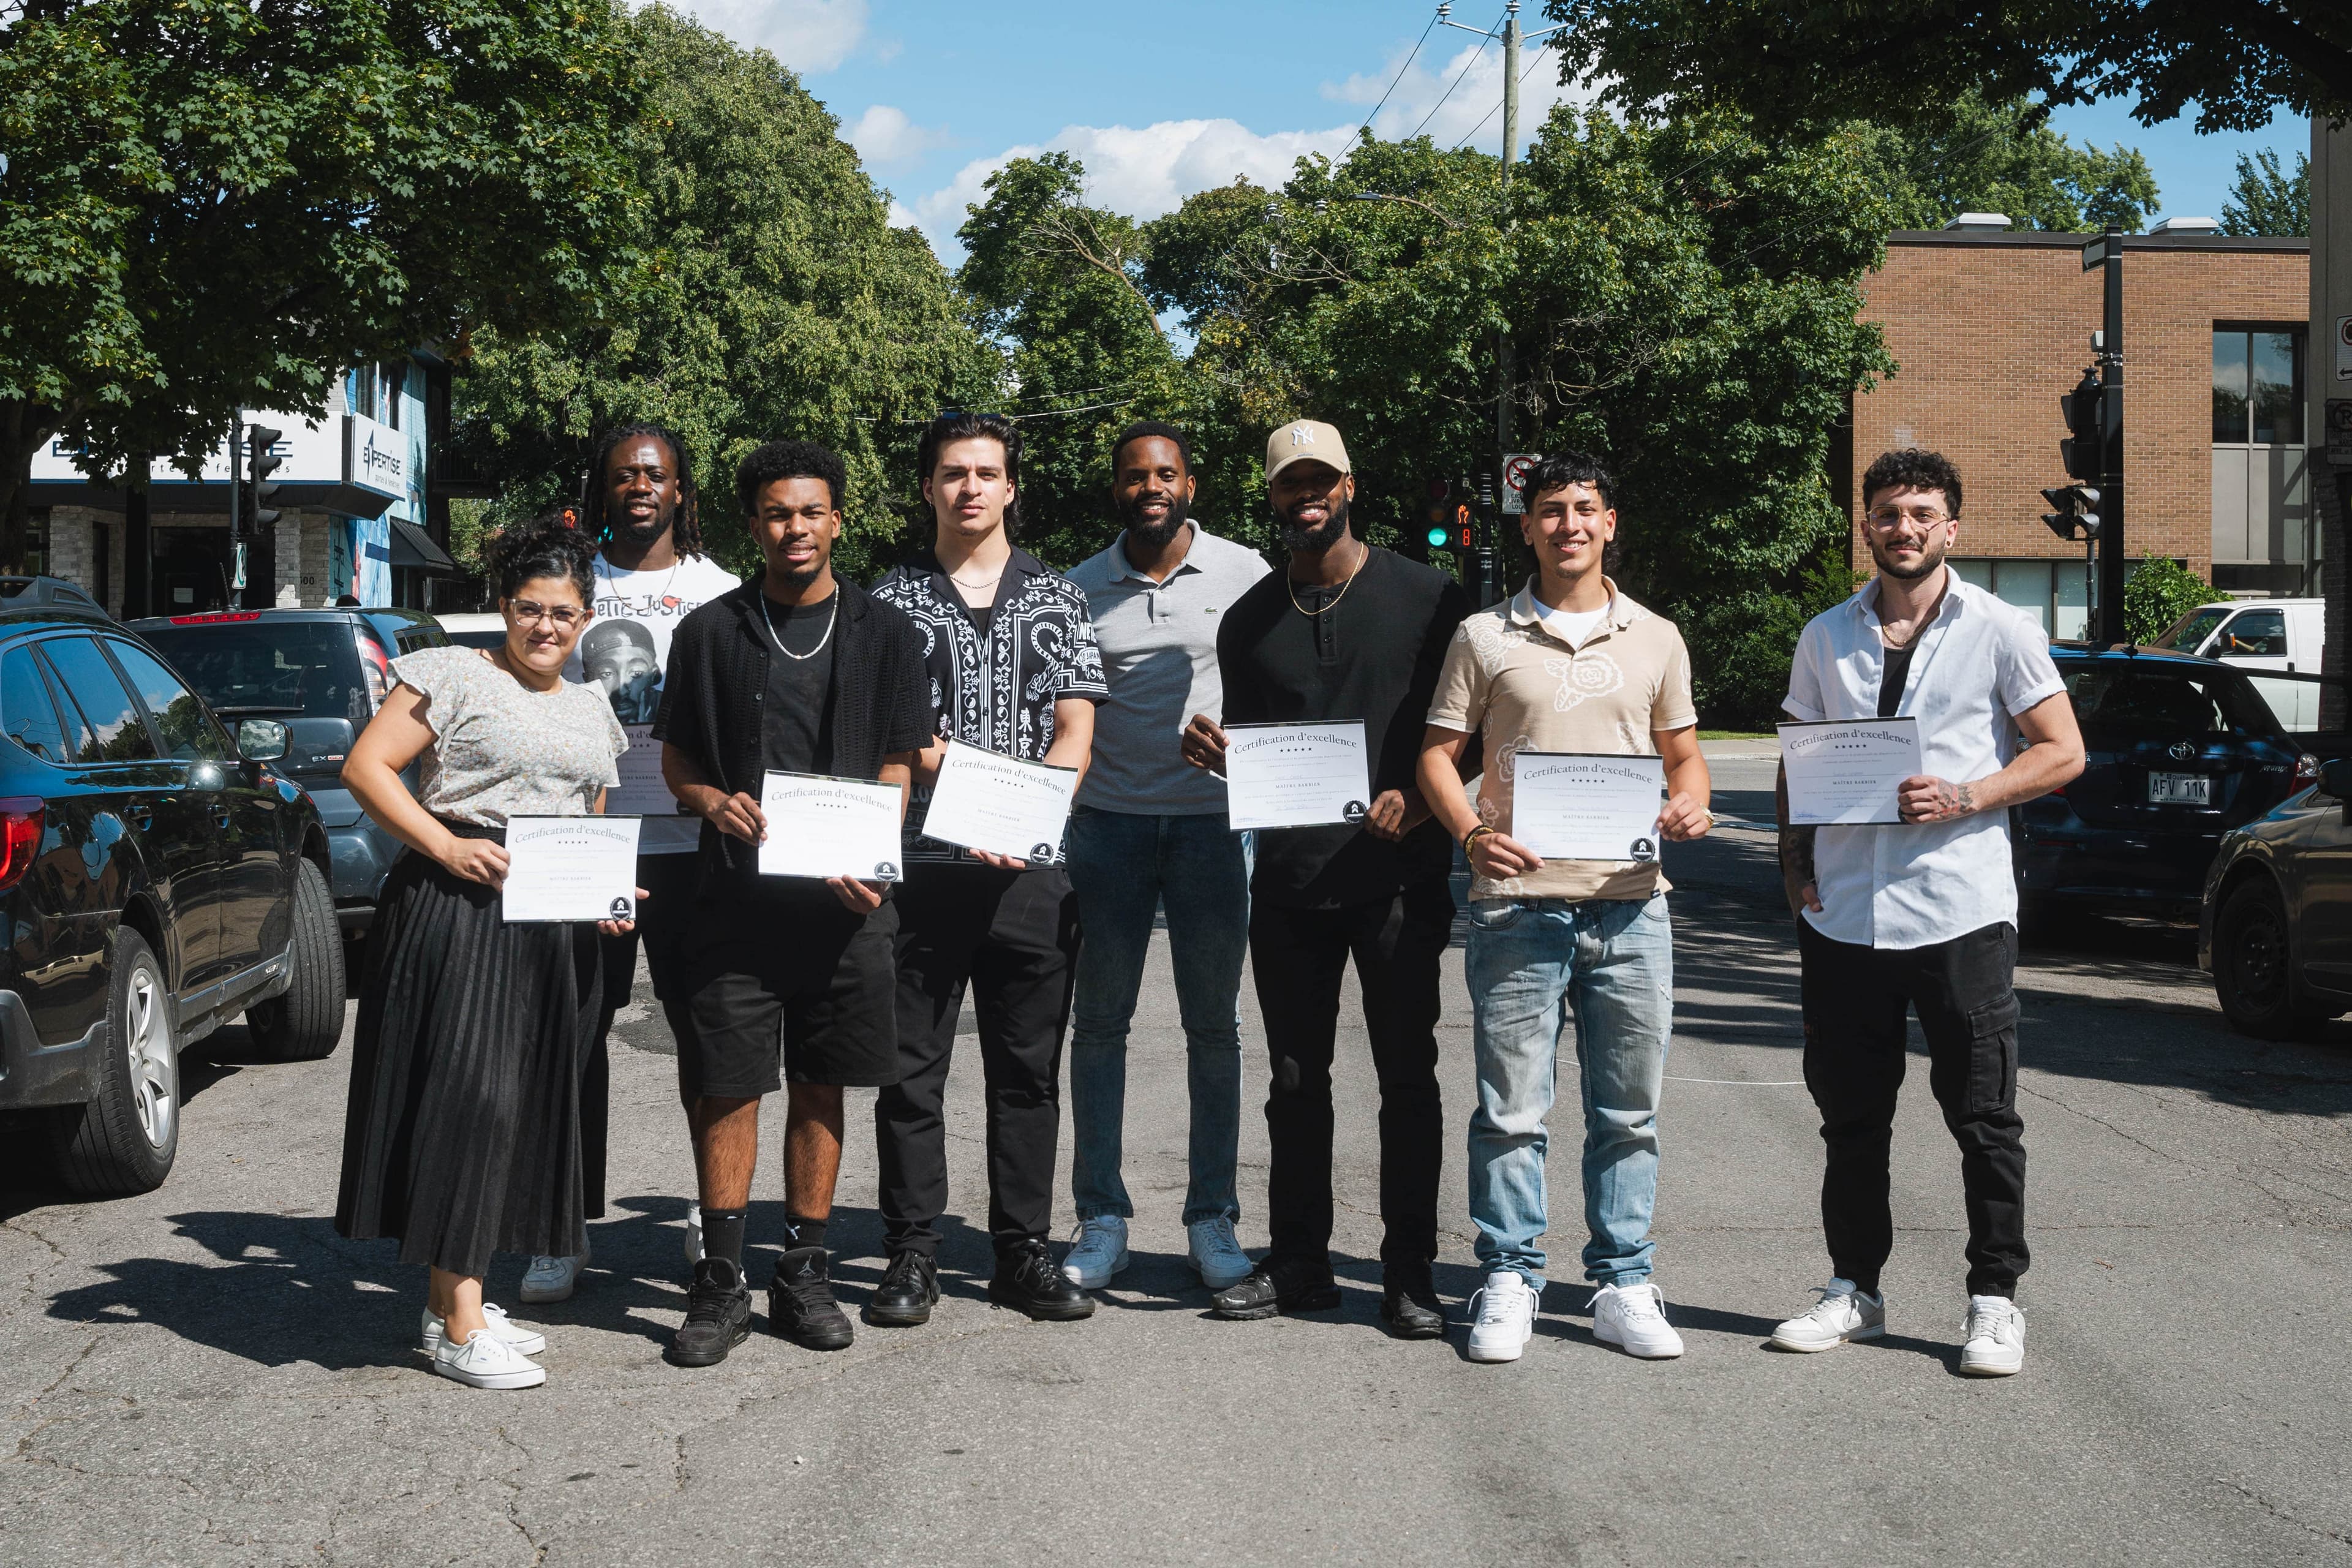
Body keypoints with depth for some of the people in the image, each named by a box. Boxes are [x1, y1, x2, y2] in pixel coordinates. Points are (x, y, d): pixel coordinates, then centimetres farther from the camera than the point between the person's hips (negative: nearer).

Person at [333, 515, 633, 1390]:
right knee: (468, 1099, -11)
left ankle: (451, 1298, 20)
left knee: (522, 1109, 8)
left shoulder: (591, 712, 19)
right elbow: (365, 767, -8)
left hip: (555, 929, 7)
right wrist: (446, 846, -18)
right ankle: (459, 1328, -8)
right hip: (457, 912, -7)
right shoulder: (455, 677, -2)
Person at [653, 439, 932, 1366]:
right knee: (728, 1087, -1)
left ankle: (805, 1273, 16)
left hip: (845, 899, 1)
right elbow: (676, 761, 10)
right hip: (737, 897, -1)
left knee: (821, 1087, 7)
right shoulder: (712, 632, 7)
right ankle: (721, 1282, 7)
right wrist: (715, 804, -12)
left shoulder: (883, 633, 8)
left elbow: (897, 768, 6)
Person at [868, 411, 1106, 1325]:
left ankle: (1024, 1252, 15)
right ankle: (912, 1256, 11)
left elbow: (1075, 730, 4)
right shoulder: (892, 599, 8)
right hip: (922, 864, -1)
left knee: (1029, 1068, 6)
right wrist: (929, 756, -17)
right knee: (912, 1068, 2)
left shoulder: (1057, 597, 11)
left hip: (1032, 868, 1)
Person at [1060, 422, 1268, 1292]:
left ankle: (1212, 1217, 12)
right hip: (1109, 822, 2)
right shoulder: (1082, 587, 8)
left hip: (1211, 821, -1)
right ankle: (1101, 1218, 10)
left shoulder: (1241, 572, 3)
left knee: (1213, 1023, 4)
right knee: (1099, 1020, 3)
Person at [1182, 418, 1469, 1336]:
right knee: (1296, 1080, 9)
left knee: (1408, 1077, 1)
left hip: (1398, 874, -3)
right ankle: (1297, 1263, 18)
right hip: (1288, 879, 3)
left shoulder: (1424, 598, 1)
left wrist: (1420, 798, -14)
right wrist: (1216, 754, -5)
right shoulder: (1250, 621, 12)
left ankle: (1409, 1272, 9)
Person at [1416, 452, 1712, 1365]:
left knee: (1629, 1111, 7)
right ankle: (1509, 1282, 11)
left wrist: (1691, 803, -4)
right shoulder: (1485, 637, 7)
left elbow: (1684, 752, 18)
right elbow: (1438, 753, 7)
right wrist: (1472, 835, -11)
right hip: (1517, 901, -2)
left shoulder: (1655, 639, 13)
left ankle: (1622, 1287, 16)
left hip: (1629, 903, 2)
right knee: (1511, 1109, 0)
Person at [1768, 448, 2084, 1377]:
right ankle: (1854, 1290, 21)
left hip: (1960, 909, -3)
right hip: (1842, 911, 4)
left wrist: (1963, 797, -14)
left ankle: (1995, 1301, 10)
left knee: (1983, 1117, 1)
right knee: (1850, 1115, 10)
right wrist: (1795, 862, 5)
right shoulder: (1826, 636, 12)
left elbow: (2063, 752, 1)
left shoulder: (2000, 631, 0)